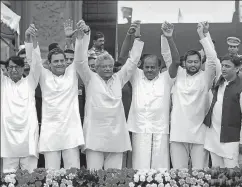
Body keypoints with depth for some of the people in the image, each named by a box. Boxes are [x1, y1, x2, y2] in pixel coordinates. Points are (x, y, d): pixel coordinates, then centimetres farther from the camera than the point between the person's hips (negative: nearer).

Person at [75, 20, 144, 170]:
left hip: (116, 137, 3)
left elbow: (133, 61, 14)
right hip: (95, 136, -3)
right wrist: (84, 35, -12)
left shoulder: (118, 79, 15)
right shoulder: (91, 79, 8)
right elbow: (82, 60, -3)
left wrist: (138, 38, 9)